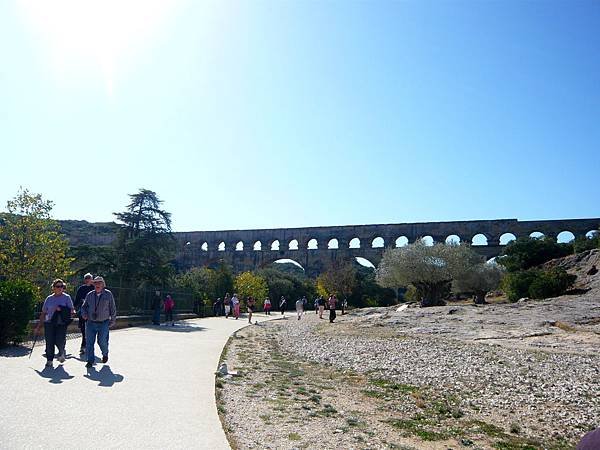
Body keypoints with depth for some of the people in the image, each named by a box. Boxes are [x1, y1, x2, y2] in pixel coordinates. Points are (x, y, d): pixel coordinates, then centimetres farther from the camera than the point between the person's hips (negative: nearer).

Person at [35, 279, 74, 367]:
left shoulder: (67, 297, 6)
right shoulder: (49, 298, 13)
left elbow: (72, 310, 2)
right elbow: (43, 313, 17)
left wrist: (62, 309, -15)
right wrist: (38, 326, 16)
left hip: (61, 324, -3)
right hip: (49, 323, 3)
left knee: (60, 341, -12)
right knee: (49, 343, -2)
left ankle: (61, 352, 21)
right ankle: (49, 360, 14)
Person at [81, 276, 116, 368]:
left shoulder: (108, 294, 1)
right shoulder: (89, 295, 7)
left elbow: (113, 308, 4)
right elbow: (84, 307, 18)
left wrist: (113, 320, 2)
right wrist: (84, 314, -2)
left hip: (103, 323, -3)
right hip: (90, 323, 3)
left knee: (102, 341, -4)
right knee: (89, 342, 1)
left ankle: (105, 354, 26)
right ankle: (90, 360, 14)